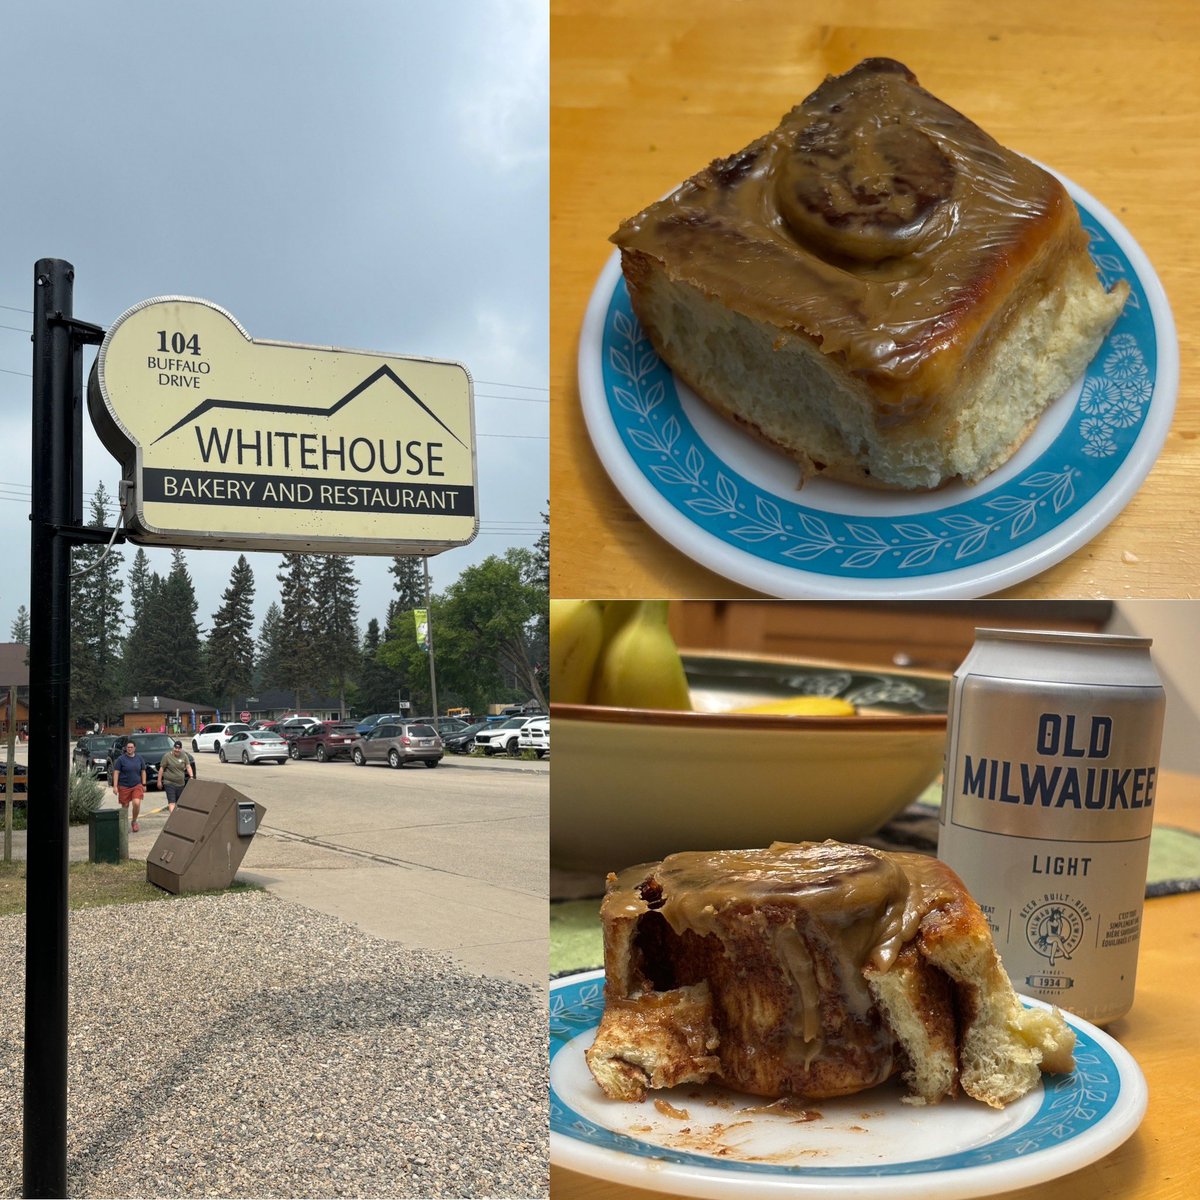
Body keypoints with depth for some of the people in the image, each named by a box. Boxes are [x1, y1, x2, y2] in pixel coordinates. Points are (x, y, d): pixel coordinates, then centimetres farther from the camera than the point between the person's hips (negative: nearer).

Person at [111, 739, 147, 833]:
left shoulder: (139, 758, 6)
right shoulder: (121, 759, -3)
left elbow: (143, 772, 12)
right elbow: (116, 773, -5)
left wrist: (144, 785, 7)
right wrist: (115, 786, -11)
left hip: (137, 785, 1)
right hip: (124, 786, -1)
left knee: (137, 803, -16)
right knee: (125, 806, 5)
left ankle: (134, 821, 7)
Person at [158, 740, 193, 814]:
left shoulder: (184, 756, 5)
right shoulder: (167, 756, -4)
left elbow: (188, 767, -2)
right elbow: (161, 768, -1)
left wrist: (191, 776, -18)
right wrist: (159, 781, -1)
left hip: (181, 783, 4)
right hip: (169, 783, -4)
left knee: (179, 802, 12)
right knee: (171, 802, -14)